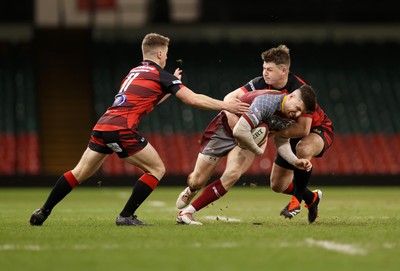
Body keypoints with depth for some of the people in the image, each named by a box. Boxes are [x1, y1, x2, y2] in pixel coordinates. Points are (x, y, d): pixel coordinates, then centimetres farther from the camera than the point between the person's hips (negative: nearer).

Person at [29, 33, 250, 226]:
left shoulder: (134, 72, 27)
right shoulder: (160, 75, 3)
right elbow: (194, 99, -1)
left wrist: (171, 86, 43)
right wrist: (226, 105, 6)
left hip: (102, 126, 8)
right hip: (122, 129, -8)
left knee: (79, 173, 14)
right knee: (156, 169, 5)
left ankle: (43, 212, 9)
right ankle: (126, 216, 1)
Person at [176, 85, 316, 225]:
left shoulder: (290, 117, -11)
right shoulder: (267, 101, -37)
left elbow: (282, 141, 6)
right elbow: (239, 131, -44)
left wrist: (295, 161, -10)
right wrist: (258, 151, -28)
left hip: (246, 140, 5)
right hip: (223, 130, -5)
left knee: (232, 175, -23)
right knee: (197, 182, 1)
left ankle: (187, 213, -12)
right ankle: (190, 190, 44)